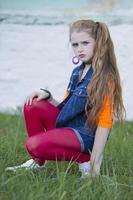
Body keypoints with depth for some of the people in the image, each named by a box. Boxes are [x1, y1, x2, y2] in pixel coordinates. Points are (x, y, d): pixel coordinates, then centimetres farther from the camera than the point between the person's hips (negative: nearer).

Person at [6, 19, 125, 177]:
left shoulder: (105, 77, -14)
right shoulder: (77, 72, 11)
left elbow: (105, 122, -17)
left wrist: (94, 163, -20)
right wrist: (47, 96, -2)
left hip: (84, 136, -8)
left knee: (35, 146, -26)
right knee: (33, 106, -8)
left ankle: (84, 159, -6)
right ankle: (38, 163, 4)